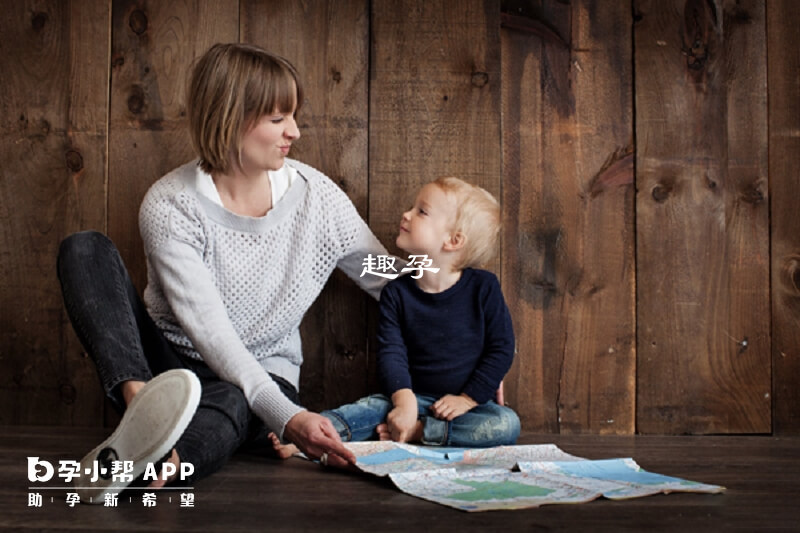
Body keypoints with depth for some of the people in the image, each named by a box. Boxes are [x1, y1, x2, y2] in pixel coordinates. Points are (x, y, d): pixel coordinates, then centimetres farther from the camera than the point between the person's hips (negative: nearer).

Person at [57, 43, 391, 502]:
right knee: (85, 249, -21)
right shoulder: (170, 205, -16)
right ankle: (140, 398, -44)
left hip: (264, 376, 1)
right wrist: (287, 416, -37)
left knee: (233, 403, -38)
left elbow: (392, 284, 3)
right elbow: (209, 331, -24)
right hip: (166, 359, 0)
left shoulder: (316, 195, -6)